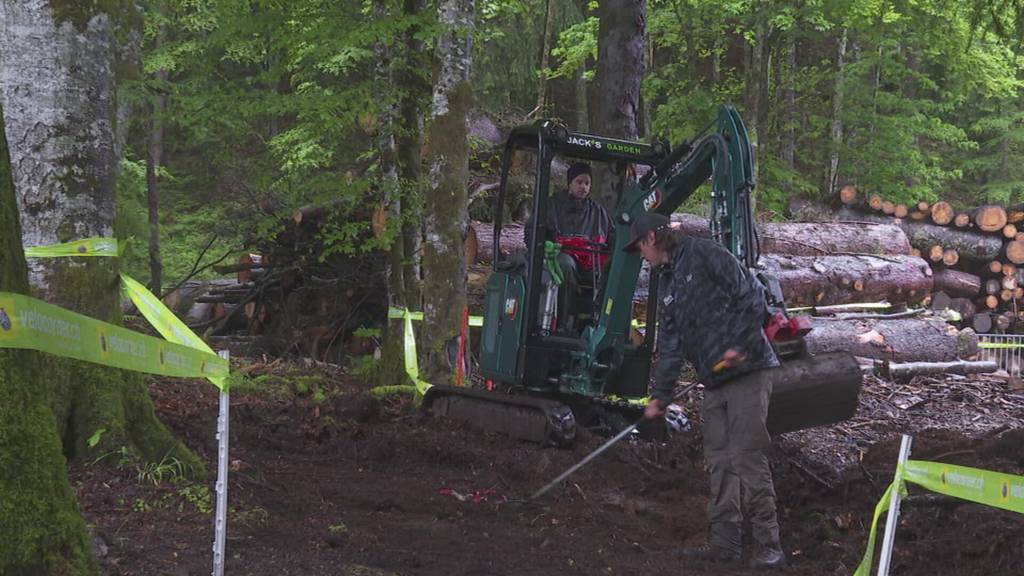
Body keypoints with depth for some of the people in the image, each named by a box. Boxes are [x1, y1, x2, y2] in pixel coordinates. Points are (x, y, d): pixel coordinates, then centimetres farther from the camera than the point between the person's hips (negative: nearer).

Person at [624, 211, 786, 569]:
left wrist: (739, 344, -18)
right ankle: (725, 543, 11)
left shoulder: (705, 255, -5)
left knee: (747, 456, -11)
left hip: (747, 370, -9)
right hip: (714, 382, 9)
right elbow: (670, 345, 20)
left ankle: (770, 546, -8)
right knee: (719, 461, 7)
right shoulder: (667, 286, 20)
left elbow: (751, 295, -13)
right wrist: (660, 395, 14)